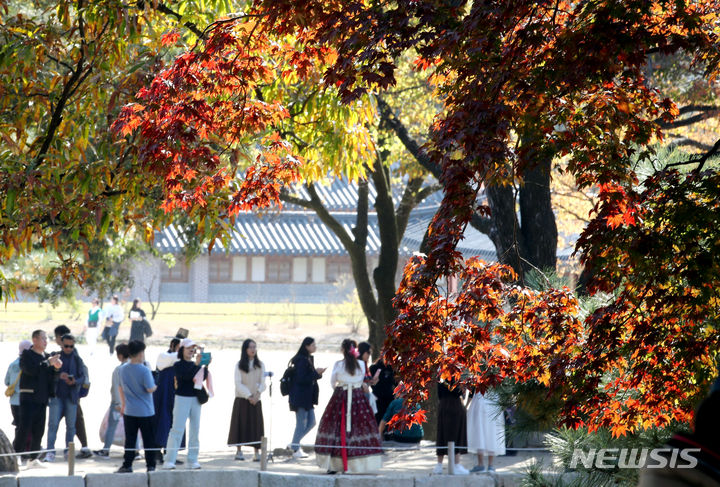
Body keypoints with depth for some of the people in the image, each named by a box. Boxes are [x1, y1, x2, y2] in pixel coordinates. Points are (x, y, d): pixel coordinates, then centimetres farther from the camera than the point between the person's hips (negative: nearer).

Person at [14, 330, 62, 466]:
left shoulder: (47, 357, 16)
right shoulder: (27, 355, -3)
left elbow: (51, 377, 14)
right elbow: (31, 370, -21)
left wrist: (56, 368, -6)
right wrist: (48, 363, -17)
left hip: (42, 398, 6)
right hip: (28, 397, -6)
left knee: (39, 429, 6)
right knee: (24, 428, -10)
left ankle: (33, 457, 12)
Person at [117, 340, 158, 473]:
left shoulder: (123, 369, 2)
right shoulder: (144, 370, -16)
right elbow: (150, 389, -18)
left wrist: (123, 404, 23)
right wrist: (155, 386, 5)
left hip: (129, 412, 5)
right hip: (145, 412, -5)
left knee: (130, 440, 9)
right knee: (149, 440, 5)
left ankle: (127, 465, 8)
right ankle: (150, 466, 6)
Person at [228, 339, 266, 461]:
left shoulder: (260, 365, 8)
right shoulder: (239, 365, 1)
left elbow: (262, 382, 3)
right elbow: (238, 383, -5)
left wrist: (257, 394, -14)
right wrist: (249, 396, -14)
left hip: (256, 400, 2)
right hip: (241, 399, -2)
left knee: (256, 424, -3)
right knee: (240, 423, -2)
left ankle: (257, 452, -4)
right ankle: (239, 451, 4)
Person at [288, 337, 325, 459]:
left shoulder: (308, 359, 14)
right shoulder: (302, 360, -16)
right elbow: (301, 379, -22)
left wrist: (317, 373, 3)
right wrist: (316, 373, -16)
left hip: (307, 397, 10)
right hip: (301, 397, -10)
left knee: (311, 422, 11)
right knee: (301, 423, -3)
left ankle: (295, 444, 20)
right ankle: (296, 449, 6)